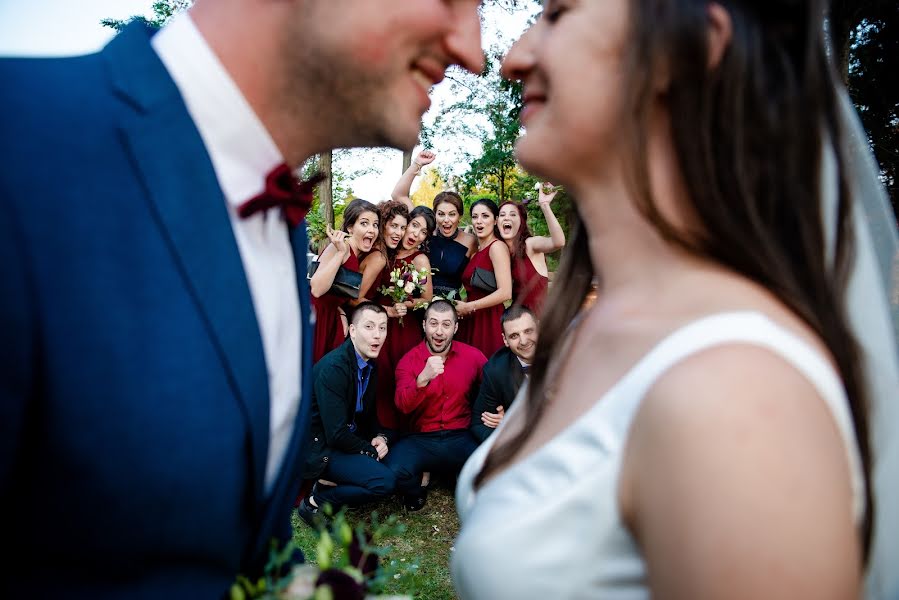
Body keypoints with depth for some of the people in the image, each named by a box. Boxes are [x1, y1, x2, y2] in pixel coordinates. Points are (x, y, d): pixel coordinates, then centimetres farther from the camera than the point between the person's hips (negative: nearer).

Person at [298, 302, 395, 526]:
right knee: (385, 481, -22)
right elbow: (336, 435, -26)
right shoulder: (333, 368, -24)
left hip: (347, 439, 9)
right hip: (319, 448, -9)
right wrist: (371, 451, -13)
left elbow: (369, 413, 16)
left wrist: (382, 438, -3)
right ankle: (316, 501, -5)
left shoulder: (371, 364, 3)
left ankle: (330, 487, 5)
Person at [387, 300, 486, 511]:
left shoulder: (473, 356, 1)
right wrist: (423, 379, -35)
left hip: (460, 438, 1)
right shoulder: (409, 361, -2)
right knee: (396, 471, -31)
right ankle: (416, 493, 7)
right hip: (421, 439, 0)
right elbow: (403, 406, -17)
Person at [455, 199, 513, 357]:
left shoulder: (497, 246, -8)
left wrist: (468, 307, -11)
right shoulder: (477, 250, 17)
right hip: (471, 323, 7)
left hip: (490, 322, -7)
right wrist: (459, 306, 2)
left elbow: (505, 293, -18)